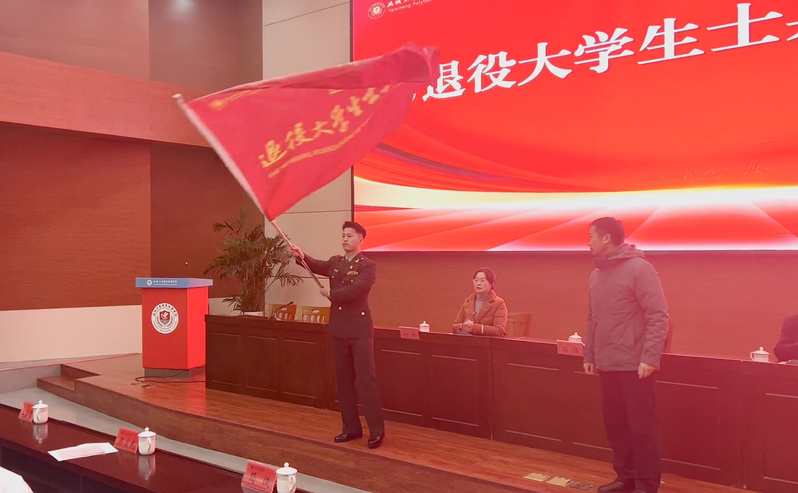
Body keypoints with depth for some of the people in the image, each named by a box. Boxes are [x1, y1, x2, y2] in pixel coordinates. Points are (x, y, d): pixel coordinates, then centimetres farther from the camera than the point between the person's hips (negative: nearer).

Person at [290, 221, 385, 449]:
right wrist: (302, 257, -22)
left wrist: (330, 294, -7)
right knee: (343, 379, 11)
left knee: (366, 379, -5)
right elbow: (318, 267, -3)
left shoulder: (368, 266, -8)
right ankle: (351, 427, 21)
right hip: (339, 329, 6)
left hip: (360, 330, -6)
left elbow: (354, 290, -21)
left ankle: (377, 430, 2)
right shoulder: (335, 262, 13)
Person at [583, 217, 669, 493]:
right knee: (614, 424, 12)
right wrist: (589, 355, 15)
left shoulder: (639, 269, -10)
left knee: (641, 427, 0)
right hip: (608, 366, 7)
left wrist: (650, 358, -20)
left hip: (634, 366, -7)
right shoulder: (597, 275, 13)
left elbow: (659, 317, -14)